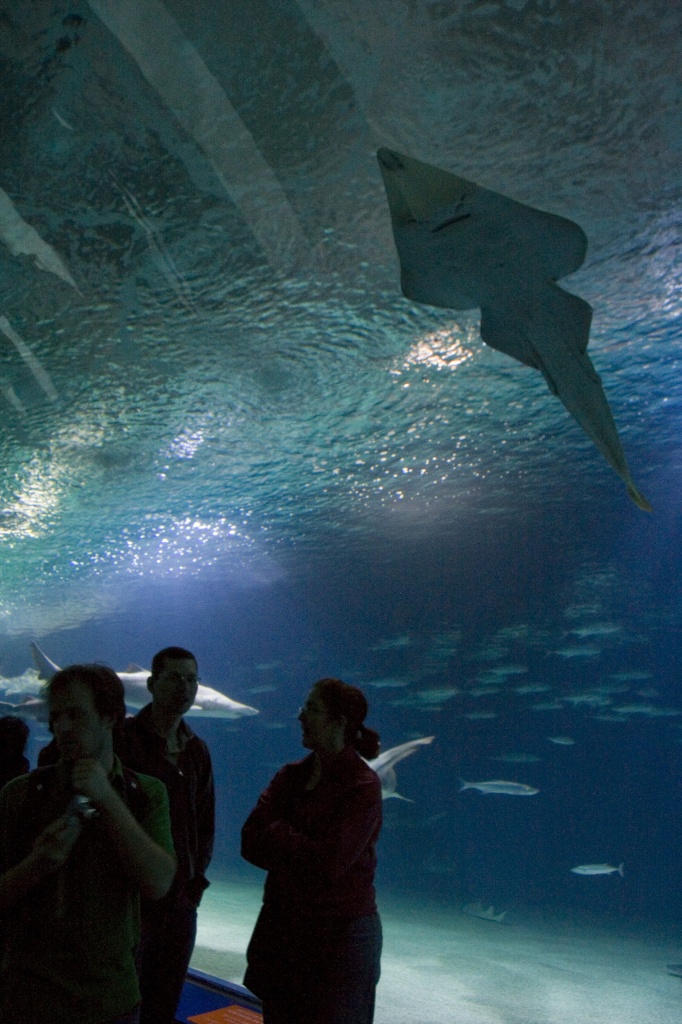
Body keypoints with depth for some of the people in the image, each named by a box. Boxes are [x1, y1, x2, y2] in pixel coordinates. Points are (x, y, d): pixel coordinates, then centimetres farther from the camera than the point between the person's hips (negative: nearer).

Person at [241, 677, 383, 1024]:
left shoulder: (363, 786, -16)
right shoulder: (291, 775, 4)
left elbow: (330, 862, -23)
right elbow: (250, 843, -4)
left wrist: (277, 834, -11)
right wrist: (302, 851, -18)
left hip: (339, 933, -6)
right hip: (281, 926, 6)